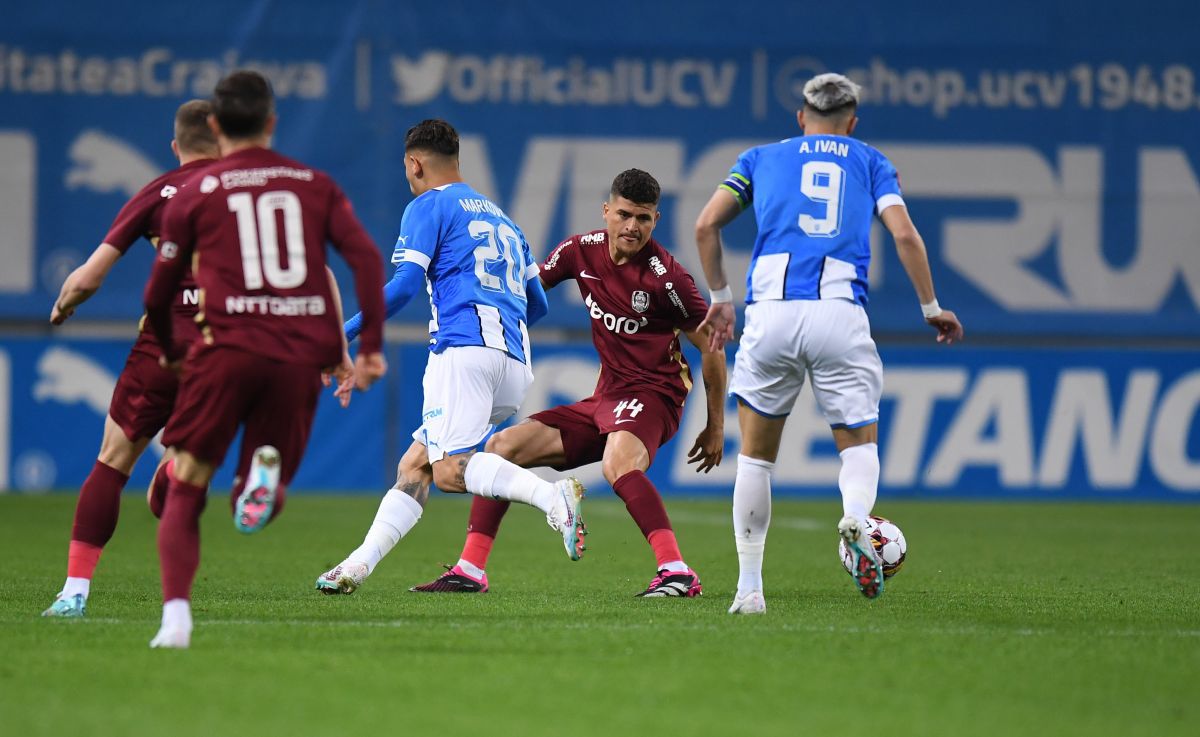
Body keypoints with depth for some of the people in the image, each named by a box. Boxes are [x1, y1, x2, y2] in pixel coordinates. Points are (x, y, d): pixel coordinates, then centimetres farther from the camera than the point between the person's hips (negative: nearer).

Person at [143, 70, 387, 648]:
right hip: (302, 355, 2)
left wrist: (168, 351, 31)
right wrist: (371, 349, 3)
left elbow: (157, 295, 12)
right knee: (259, 509, 13)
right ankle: (268, 470, -24)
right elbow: (366, 258, 1)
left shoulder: (196, 193, 9)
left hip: (228, 348, -2)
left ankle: (176, 616, -11)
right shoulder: (315, 185, 14)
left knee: (183, 496, 8)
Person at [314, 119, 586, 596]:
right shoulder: (500, 218, 28)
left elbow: (403, 286, -6)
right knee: (415, 464, 11)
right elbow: (538, 303, 29)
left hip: (464, 346, -8)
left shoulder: (427, 207, 6)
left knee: (449, 471, -18)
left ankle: (553, 496, -38)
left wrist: (344, 335, -1)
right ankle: (360, 564, 3)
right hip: (516, 365, 8)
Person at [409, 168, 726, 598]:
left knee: (618, 463, -38)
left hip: (653, 395, -7)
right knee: (503, 446, 3)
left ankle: (677, 574, -43)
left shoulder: (664, 276, -15)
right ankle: (470, 571, 6)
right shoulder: (582, 251, 1)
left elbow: (711, 348, -7)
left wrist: (716, 426, -5)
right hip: (603, 400, 7)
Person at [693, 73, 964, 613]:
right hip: (841, 313, -1)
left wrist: (720, 296, 22)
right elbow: (905, 235, 6)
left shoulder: (762, 157, 21)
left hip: (771, 310, 1)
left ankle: (749, 587, 9)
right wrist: (931, 309, 15)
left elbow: (706, 226, 12)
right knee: (859, 441, 10)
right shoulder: (869, 161, 19)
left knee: (756, 453, 13)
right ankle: (856, 518, -24)